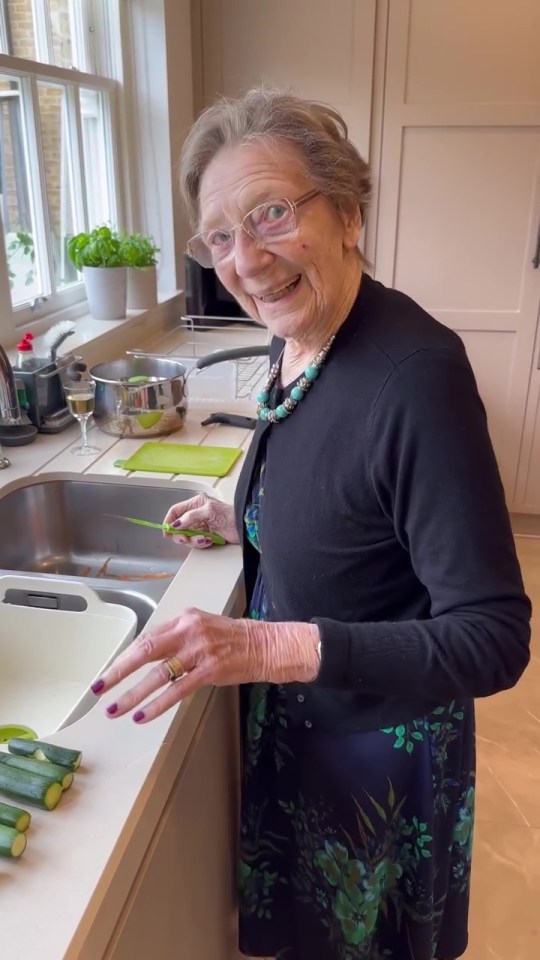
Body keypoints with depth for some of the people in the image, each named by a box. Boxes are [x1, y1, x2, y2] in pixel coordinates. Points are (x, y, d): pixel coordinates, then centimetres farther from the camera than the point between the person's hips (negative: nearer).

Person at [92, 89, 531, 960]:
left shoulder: (415, 371, -31)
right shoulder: (292, 342, -5)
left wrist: (271, 646, -37)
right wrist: (243, 524, 0)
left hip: (380, 746, -7)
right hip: (292, 723, 7)